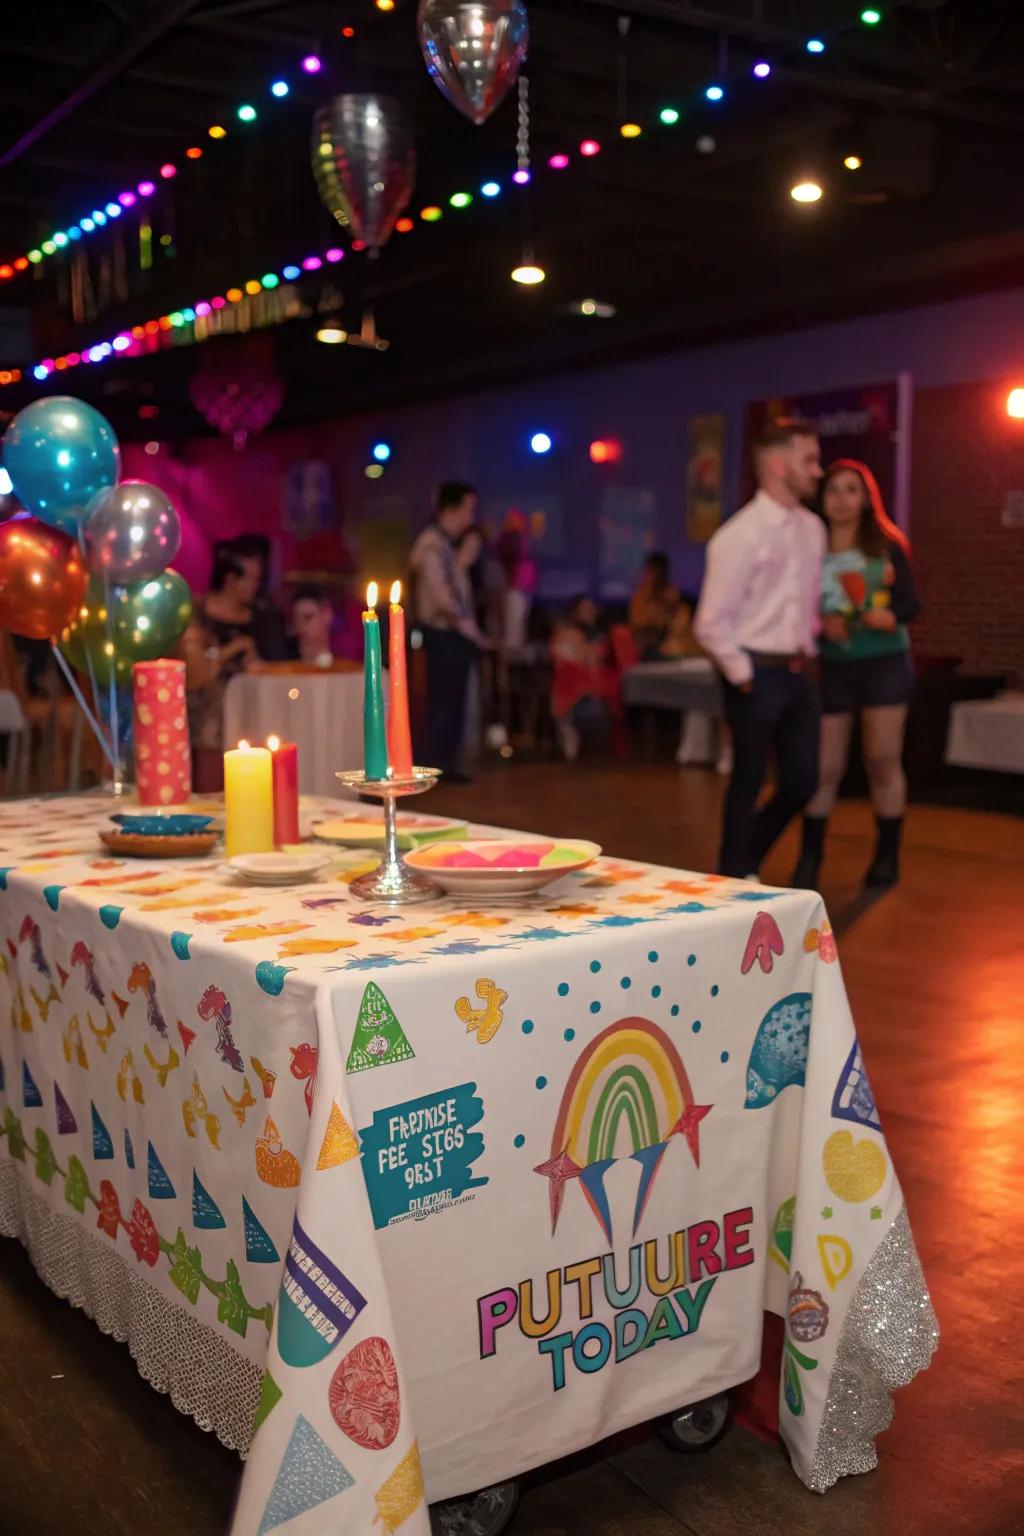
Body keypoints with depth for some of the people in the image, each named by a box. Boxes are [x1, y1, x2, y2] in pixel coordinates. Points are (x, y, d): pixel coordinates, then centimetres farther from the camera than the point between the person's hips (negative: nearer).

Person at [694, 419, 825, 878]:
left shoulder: (812, 529, 9)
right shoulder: (740, 535, -13)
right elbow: (712, 623, -14)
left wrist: (810, 649, 10)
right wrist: (743, 675, -11)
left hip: (799, 672, 7)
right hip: (758, 673, -7)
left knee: (802, 781, 10)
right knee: (748, 782, 5)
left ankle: (747, 862, 32)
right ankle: (735, 878, 23)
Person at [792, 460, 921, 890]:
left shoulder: (887, 545, 3)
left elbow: (911, 603, 1)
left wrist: (890, 615, -19)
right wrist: (821, 624, -17)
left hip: (884, 664, 0)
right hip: (830, 668, 0)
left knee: (883, 762, 4)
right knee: (825, 768, 1)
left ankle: (887, 856, 18)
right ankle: (809, 857, 14)